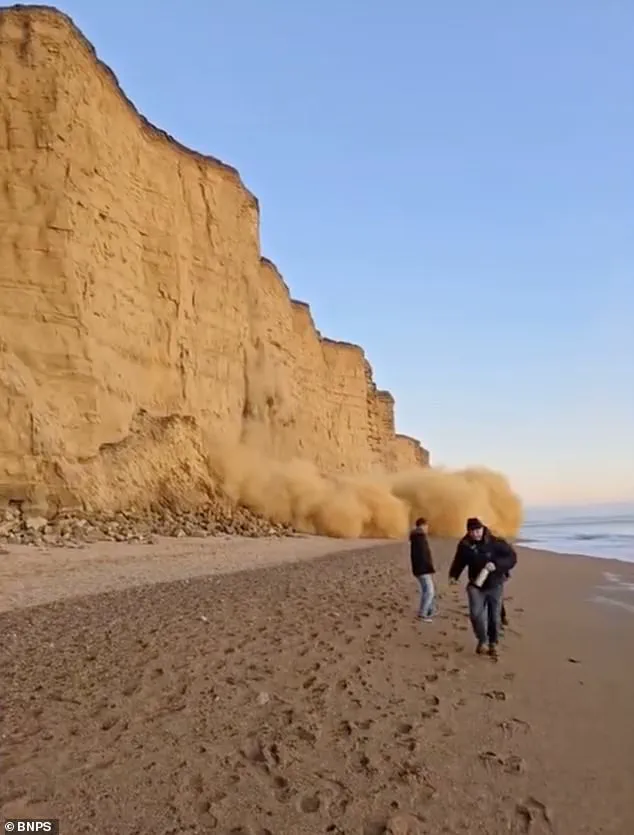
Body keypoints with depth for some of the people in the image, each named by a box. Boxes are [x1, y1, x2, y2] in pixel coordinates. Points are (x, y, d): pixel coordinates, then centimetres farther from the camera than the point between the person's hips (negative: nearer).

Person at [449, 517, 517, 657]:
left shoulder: (496, 542, -15)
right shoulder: (464, 545, -6)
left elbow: (512, 557, -15)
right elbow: (459, 561, 11)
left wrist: (496, 565, -29)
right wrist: (453, 575, -4)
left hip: (495, 585, -1)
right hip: (476, 584, 1)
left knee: (494, 616, 7)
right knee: (476, 613, -16)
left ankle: (493, 644, 28)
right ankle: (482, 640, 8)